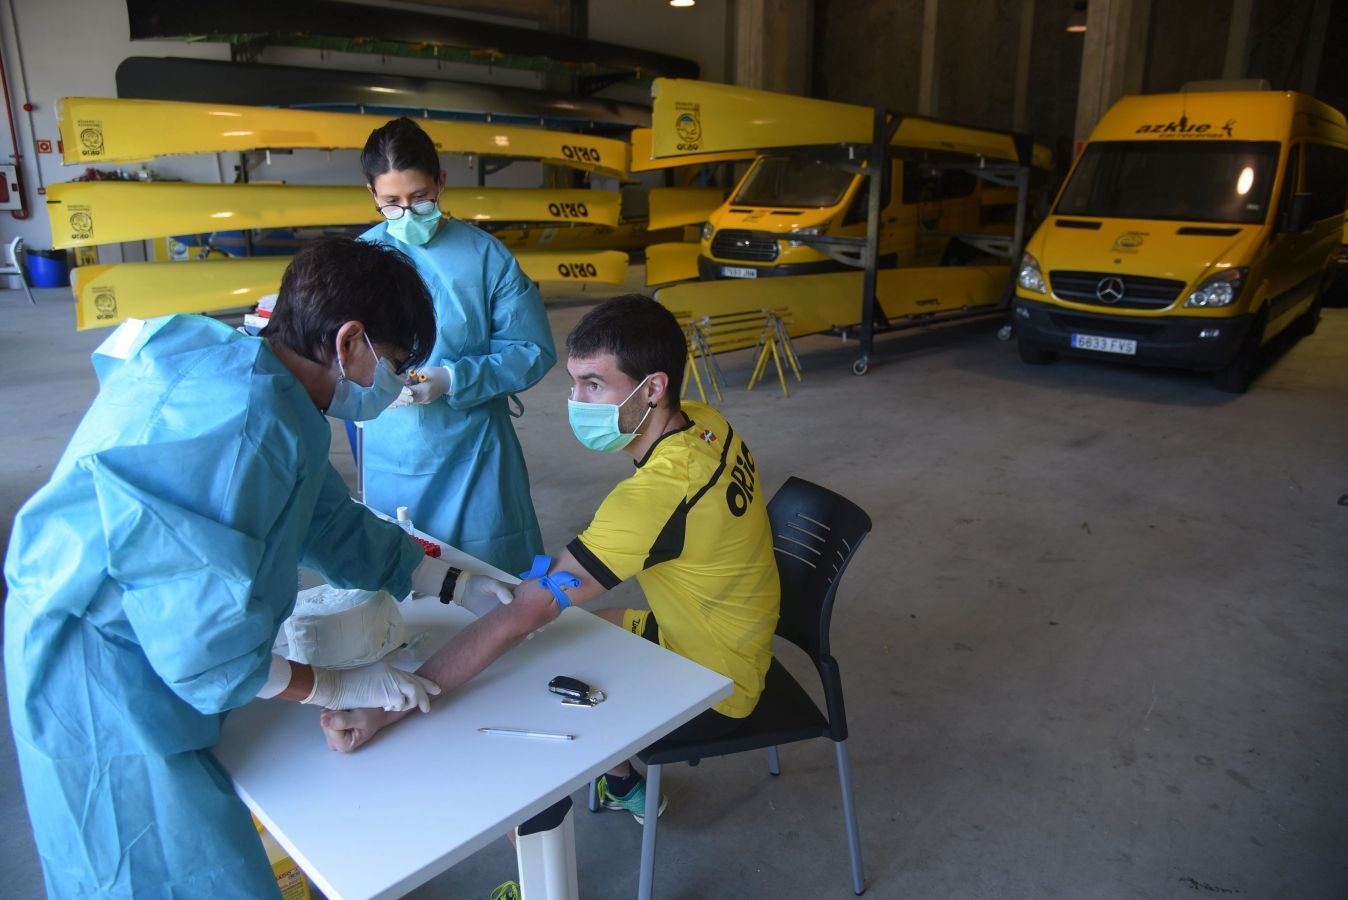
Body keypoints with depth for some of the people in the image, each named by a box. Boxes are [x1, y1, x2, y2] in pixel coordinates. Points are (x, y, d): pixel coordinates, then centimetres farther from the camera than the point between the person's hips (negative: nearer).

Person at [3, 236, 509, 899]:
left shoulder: (257, 384, 1)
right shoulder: (241, 421, -30)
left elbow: (329, 520, 12)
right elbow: (203, 633, -28)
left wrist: (454, 584, 15)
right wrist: (331, 686, -13)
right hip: (100, 685, -9)